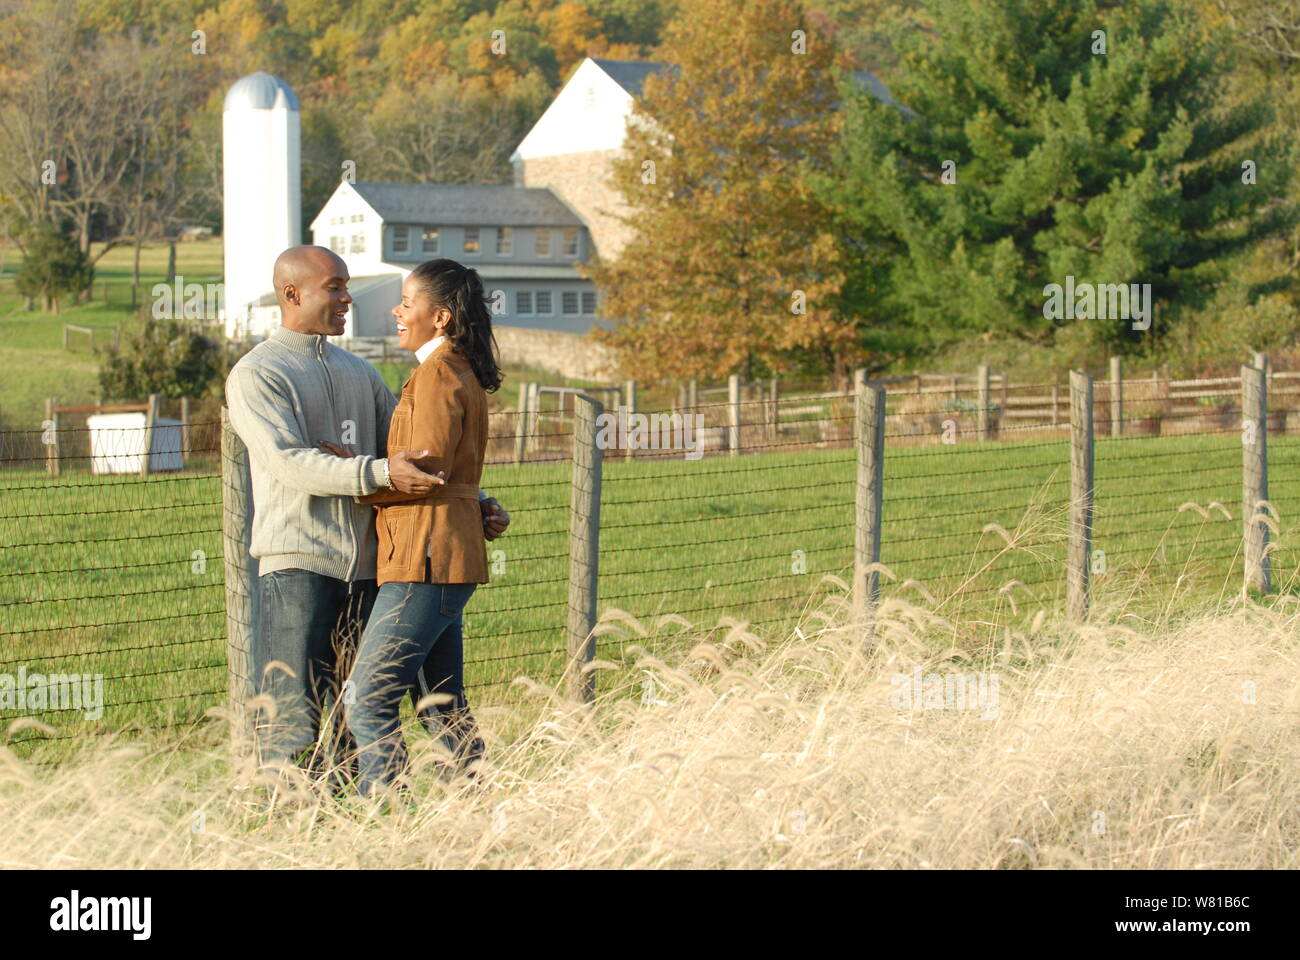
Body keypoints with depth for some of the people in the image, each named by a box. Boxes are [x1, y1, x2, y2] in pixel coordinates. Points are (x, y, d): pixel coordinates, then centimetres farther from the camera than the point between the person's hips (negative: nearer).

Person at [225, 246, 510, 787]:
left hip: (366, 565, 7)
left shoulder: (359, 373, 22)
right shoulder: (255, 375, -1)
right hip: (298, 563, -6)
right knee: (295, 722, -9)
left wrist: (473, 505, 7)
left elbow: (416, 454, 22)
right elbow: (290, 462, -15)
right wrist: (380, 473, -27)